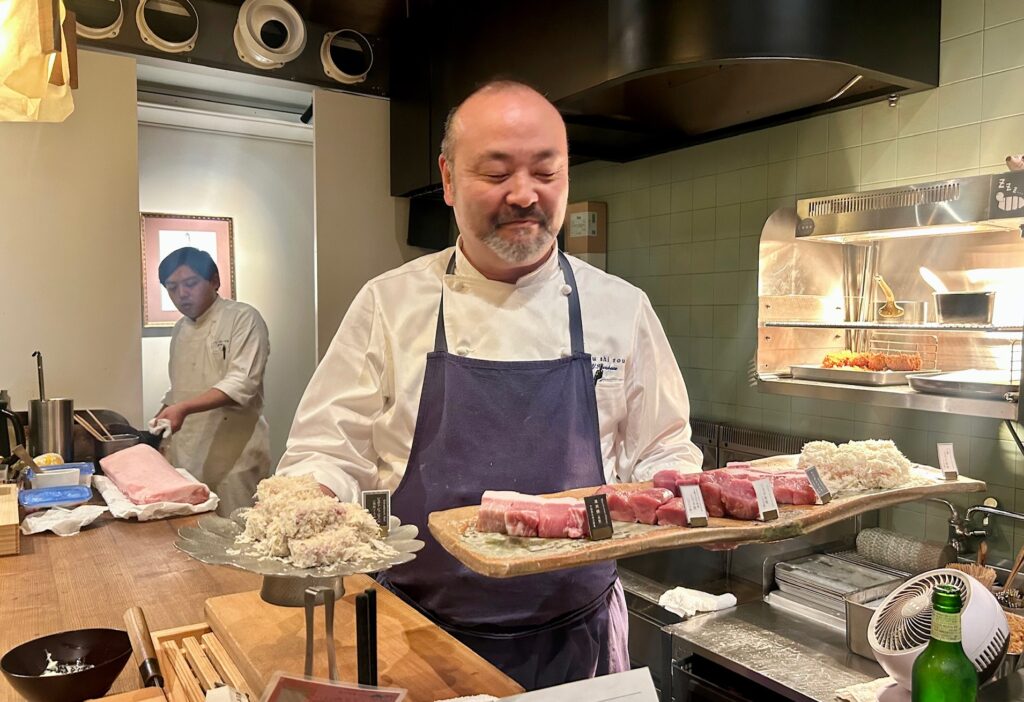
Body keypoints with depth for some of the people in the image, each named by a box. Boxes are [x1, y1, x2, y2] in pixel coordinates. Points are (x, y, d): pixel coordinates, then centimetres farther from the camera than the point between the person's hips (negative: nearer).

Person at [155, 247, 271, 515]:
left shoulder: (243, 319, -8)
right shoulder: (180, 330, 15)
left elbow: (241, 385, -19)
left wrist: (184, 408, -28)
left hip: (234, 460, -6)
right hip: (186, 458, 7)